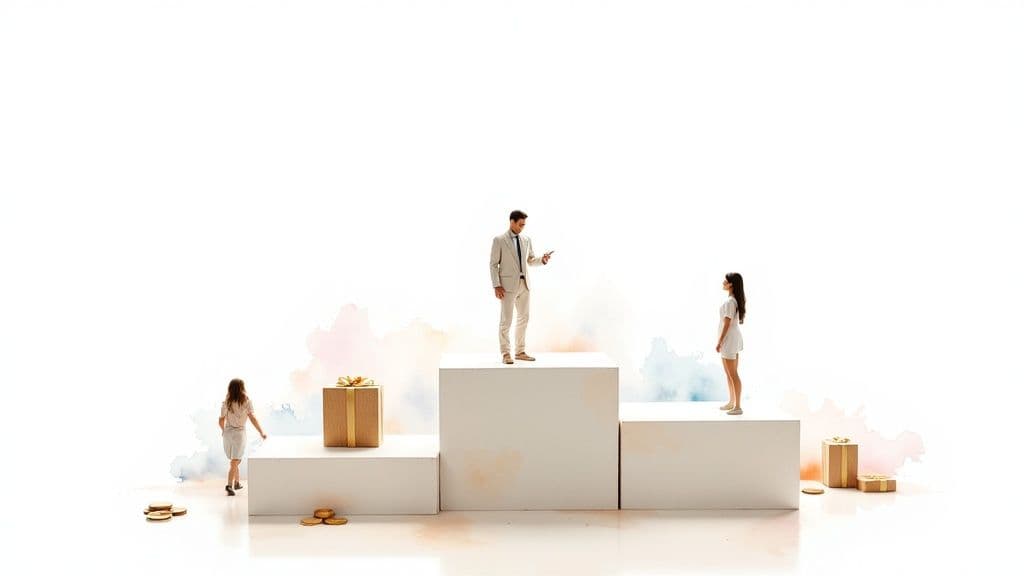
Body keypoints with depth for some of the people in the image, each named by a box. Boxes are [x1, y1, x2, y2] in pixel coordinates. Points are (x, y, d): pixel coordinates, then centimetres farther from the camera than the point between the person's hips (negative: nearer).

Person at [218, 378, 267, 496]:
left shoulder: (226, 402, 1)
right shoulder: (246, 401, -7)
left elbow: (221, 421, 3)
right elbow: (252, 418, -12)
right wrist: (261, 432, -8)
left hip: (227, 433, 3)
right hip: (239, 433, -3)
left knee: (235, 461, 20)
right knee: (234, 462, -3)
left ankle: (237, 483, 31)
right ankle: (229, 485, -18)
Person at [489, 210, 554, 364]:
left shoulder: (526, 240, 9)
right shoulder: (499, 240, -5)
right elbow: (494, 264, -5)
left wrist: (542, 260, -5)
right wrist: (496, 286, -12)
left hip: (524, 284, 6)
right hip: (508, 285, -6)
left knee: (523, 318, 10)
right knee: (506, 320, -2)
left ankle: (520, 352, 20)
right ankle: (505, 353, 7)